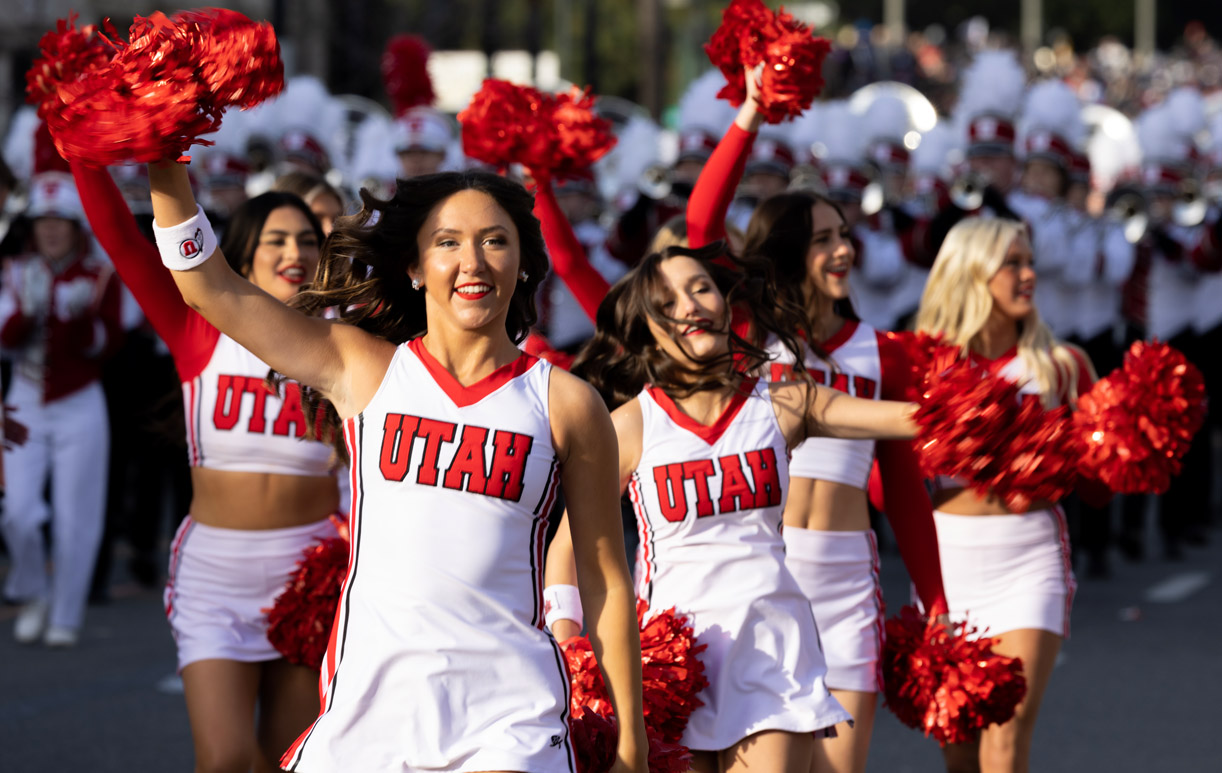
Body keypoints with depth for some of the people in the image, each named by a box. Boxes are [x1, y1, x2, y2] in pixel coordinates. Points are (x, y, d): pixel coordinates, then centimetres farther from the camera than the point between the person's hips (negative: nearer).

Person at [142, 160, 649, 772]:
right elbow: (207, 285, 4)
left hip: (507, 718, -1)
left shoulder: (565, 405, 5)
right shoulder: (362, 369, 7)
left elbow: (606, 581, 8)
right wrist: (165, 160, -6)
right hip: (372, 693, 1)